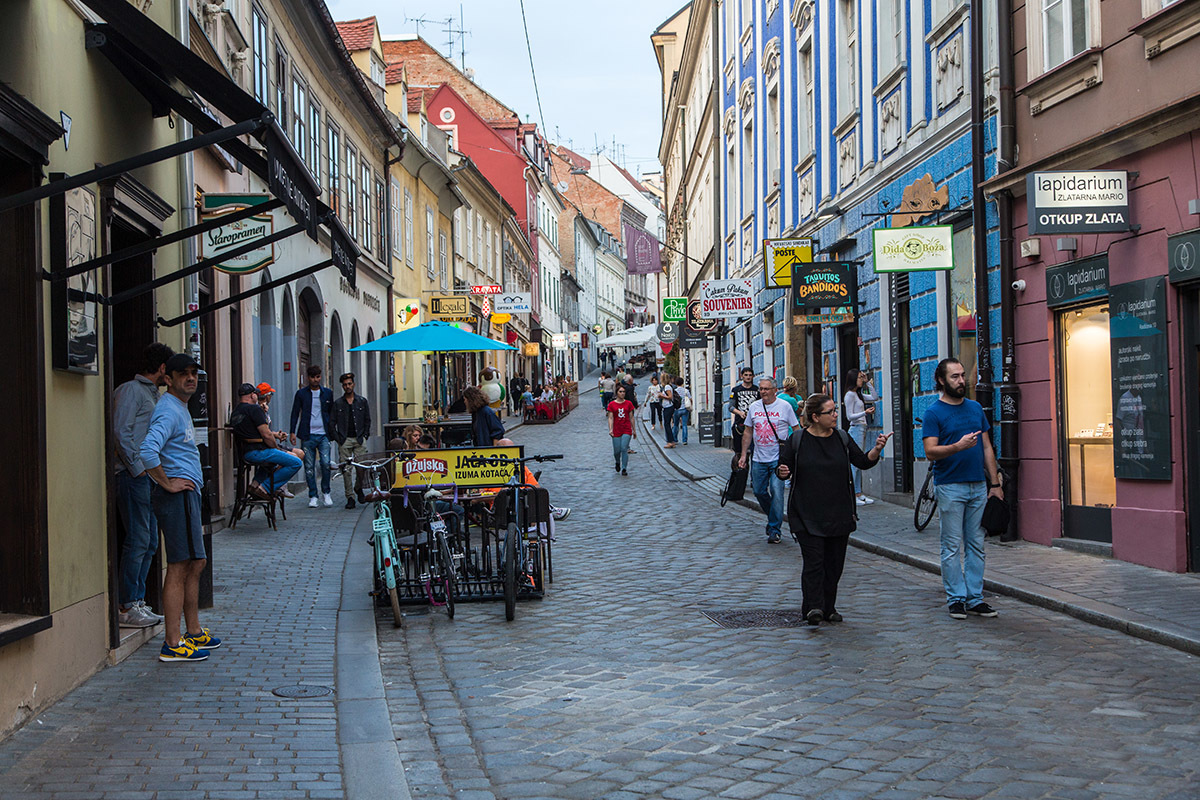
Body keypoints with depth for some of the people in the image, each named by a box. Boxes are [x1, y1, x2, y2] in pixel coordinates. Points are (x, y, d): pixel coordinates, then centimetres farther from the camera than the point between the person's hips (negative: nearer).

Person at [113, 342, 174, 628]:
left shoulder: (152, 393, 23)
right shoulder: (131, 390, -6)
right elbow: (121, 432, -16)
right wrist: (138, 467, -15)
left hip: (148, 476, 10)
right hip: (133, 476, -10)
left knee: (150, 542, 10)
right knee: (138, 539, -11)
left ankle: (137, 602, 16)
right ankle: (126, 607, -7)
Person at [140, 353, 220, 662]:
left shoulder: (181, 409, 19)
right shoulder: (169, 411, -14)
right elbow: (147, 451, -30)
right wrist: (167, 483, -20)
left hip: (188, 495, 11)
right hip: (177, 495, -11)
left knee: (196, 564, 16)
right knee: (179, 567, -10)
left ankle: (193, 632, 25)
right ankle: (173, 645, -8)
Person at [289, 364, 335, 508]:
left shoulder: (327, 393, 10)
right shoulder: (301, 393, 5)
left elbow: (332, 413, 18)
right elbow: (295, 413, 7)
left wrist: (332, 430, 14)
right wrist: (292, 432, -1)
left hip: (323, 434, 0)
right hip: (307, 435, 0)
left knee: (326, 464, -11)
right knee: (309, 467, 0)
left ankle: (326, 492, 8)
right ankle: (313, 496, 8)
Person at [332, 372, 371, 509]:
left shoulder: (362, 401, 10)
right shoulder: (337, 403, 8)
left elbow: (367, 420, 13)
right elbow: (332, 422, 8)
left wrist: (365, 435, 3)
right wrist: (337, 438, -2)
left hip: (359, 439, 0)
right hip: (344, 440, 0)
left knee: (361, 466, -8)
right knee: (346, 469, -4)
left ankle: (358, 488, 20)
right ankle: (350, 497, 0)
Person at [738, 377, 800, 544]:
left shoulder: (784, 406, -2)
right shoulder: (754, 407, 8)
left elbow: (796, 429, 2)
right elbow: (748, 432, 14)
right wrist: (743, 455, 10)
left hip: (779, 459, -4)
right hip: (758, 459, 4)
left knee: (776, 492, -10)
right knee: (759, 492, 8)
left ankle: (774, 530, -3)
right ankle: (772, 517, 34)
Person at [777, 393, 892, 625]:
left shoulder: (842, 438, 7)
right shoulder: (797, 440, -1)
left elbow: (863, 462, 7)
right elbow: (784, 469, 4)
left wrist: (877, 450, -10)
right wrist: (782, 473, -18)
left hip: (839, 515, 4)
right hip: (807, 516, -4)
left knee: (834, 563, 7)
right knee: (814, 561, -12)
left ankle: (828, 607, 17)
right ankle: (813, 607, -14)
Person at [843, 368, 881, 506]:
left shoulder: (859, 394, 16)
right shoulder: (850, 395, -10)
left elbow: (874, 397, 23)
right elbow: (849, 416, -13)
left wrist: (867, 382, 16)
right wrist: (864, 413, -26)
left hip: (862, 429, 9)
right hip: (856, 429, -9)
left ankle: (858, 493, 10)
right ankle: (852, 495, -10)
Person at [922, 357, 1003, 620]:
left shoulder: (975, 408, 12)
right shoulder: (934, 413, -4)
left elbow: (987, 447, 14)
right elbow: (930, 451, -12)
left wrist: (994, 482, 9)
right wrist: (958, 446, -27)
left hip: (978, 486, 5)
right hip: (950, 487, -5)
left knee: (976, 545, 7)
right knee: (952, 546, -2)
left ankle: (975, 598, 12)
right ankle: (956, 599, 5)